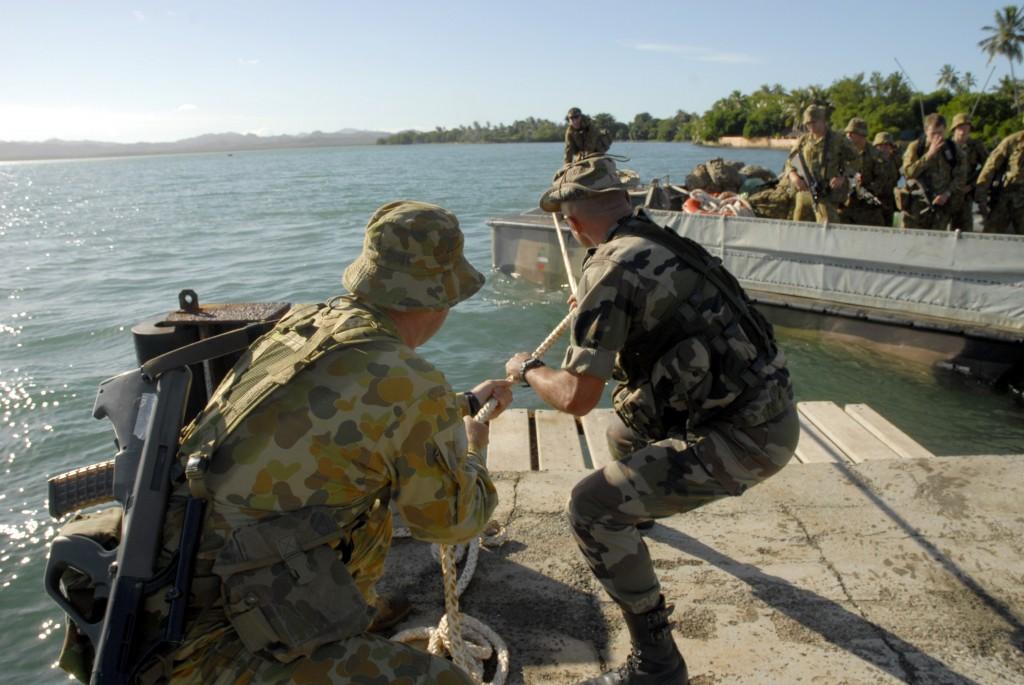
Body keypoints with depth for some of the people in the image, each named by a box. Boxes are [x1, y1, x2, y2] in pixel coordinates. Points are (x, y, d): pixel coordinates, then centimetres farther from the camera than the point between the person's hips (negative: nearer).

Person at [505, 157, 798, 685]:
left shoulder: (612, 267, -17)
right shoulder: (662, 243, 10)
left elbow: (577, 398, -18)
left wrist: (527, 370, 1)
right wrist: (592, 305, 49)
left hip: (747, 439, -10)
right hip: (767, 407, 10)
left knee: (592, 509, -9)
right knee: (629, 421, 31)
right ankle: (641, 505, 62)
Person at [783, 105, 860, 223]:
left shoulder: (838, 141, 1)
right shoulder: (802, 141, 11)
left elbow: (852, 162, 4)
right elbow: (790, 162, 14)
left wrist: (842, 177, -13)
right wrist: (793, 176, -8)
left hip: (827, 195, -4)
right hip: (804, 193, 4)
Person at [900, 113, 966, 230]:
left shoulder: (953, 150, 7)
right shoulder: (915, 148, 2)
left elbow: (960, 177, 5)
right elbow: (908, 172, -12)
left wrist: (947, 193, -11)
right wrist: (930, 154, -15)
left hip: (941, 205, 2)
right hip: (917, 206, -2)